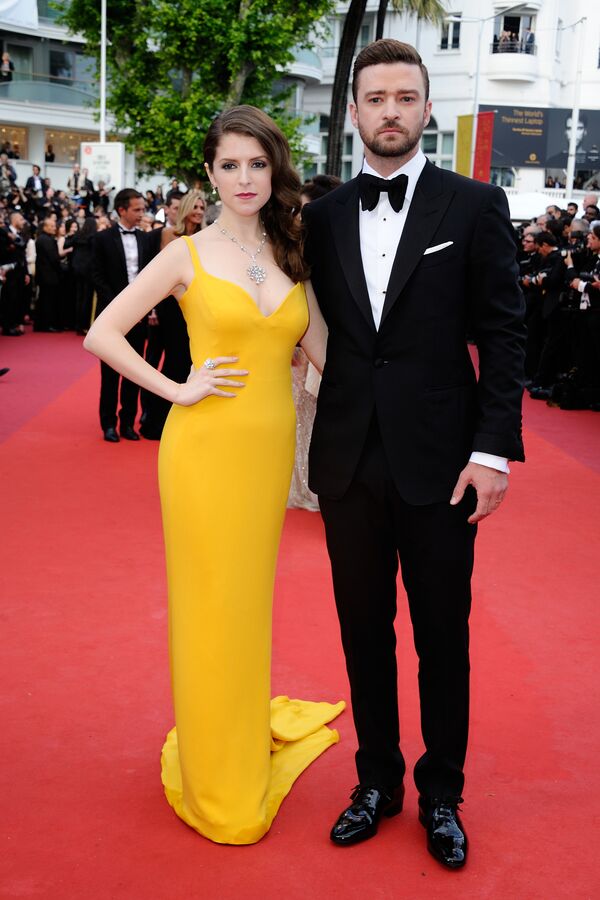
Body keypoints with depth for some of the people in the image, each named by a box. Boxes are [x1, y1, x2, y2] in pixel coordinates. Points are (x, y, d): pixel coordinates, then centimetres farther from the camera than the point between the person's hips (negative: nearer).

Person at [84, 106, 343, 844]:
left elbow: (325, 351, 8)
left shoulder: (290, 256, 10)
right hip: (207, 446, -4)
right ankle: (216, 775, 22)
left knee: (252, 597, 16)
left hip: (269, 449, 4)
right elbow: (101, 335, -3)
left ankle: (246, 728, 38)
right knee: (210, 603, 5)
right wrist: (176, 390, -7)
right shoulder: (188, 255, -3)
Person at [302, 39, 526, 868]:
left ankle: (441, 794, 27)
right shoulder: (324, 217, 6)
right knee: (364, 630, 13)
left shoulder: (474, 206, -2)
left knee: (443, 637, 9)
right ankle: (377, 781, 31)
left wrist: (494, 449, -11)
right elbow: (319, 332, 9)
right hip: (350, 461, 3)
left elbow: (503, 334, -4)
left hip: (439, 461, -3)